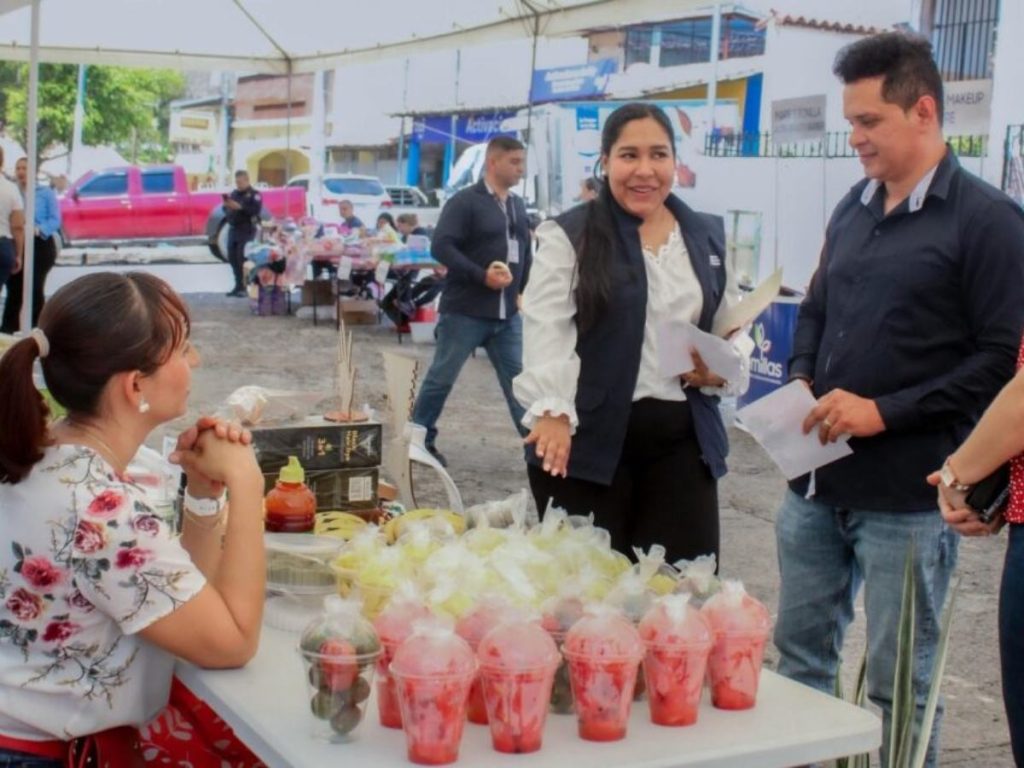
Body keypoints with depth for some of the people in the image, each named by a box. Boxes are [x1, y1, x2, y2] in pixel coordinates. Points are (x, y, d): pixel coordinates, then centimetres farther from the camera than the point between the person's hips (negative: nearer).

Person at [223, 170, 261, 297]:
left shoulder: (254, 194, -3)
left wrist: (240, 207, -25)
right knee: (232, 258, 5)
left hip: (246, 230, -7)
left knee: (243, 259, -13)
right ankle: (238, 285, 14)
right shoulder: (233, 193, 17)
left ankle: (246, 287, -8)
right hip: (233, 229, 7)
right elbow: (227, 210, 19)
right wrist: (226, 206, -4)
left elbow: (256, 210, -18)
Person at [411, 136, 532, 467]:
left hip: (507, 313, 6)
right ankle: (419, 439, 21)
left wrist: (523, 289, 11)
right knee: (441, 377, 6)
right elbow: (441, 247, -17)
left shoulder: (518, 205, 12)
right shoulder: (464, 202, -9)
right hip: (465, 310, -6)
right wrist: (482, 276, -22)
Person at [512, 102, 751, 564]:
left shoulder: (707, 237, 13)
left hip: (682, 439, 4)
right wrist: (552, 411, -26)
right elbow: (546, 328, -12)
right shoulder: (569, 236, -2)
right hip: (591, 437, -4)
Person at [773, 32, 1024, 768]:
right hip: (817, 478, 7)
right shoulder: (853, 210, 12)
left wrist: (886, 412, -18)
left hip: (907, 495, -7)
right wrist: (802, 383, 3)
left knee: (898, 684, 5)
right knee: (800, 650, 18)